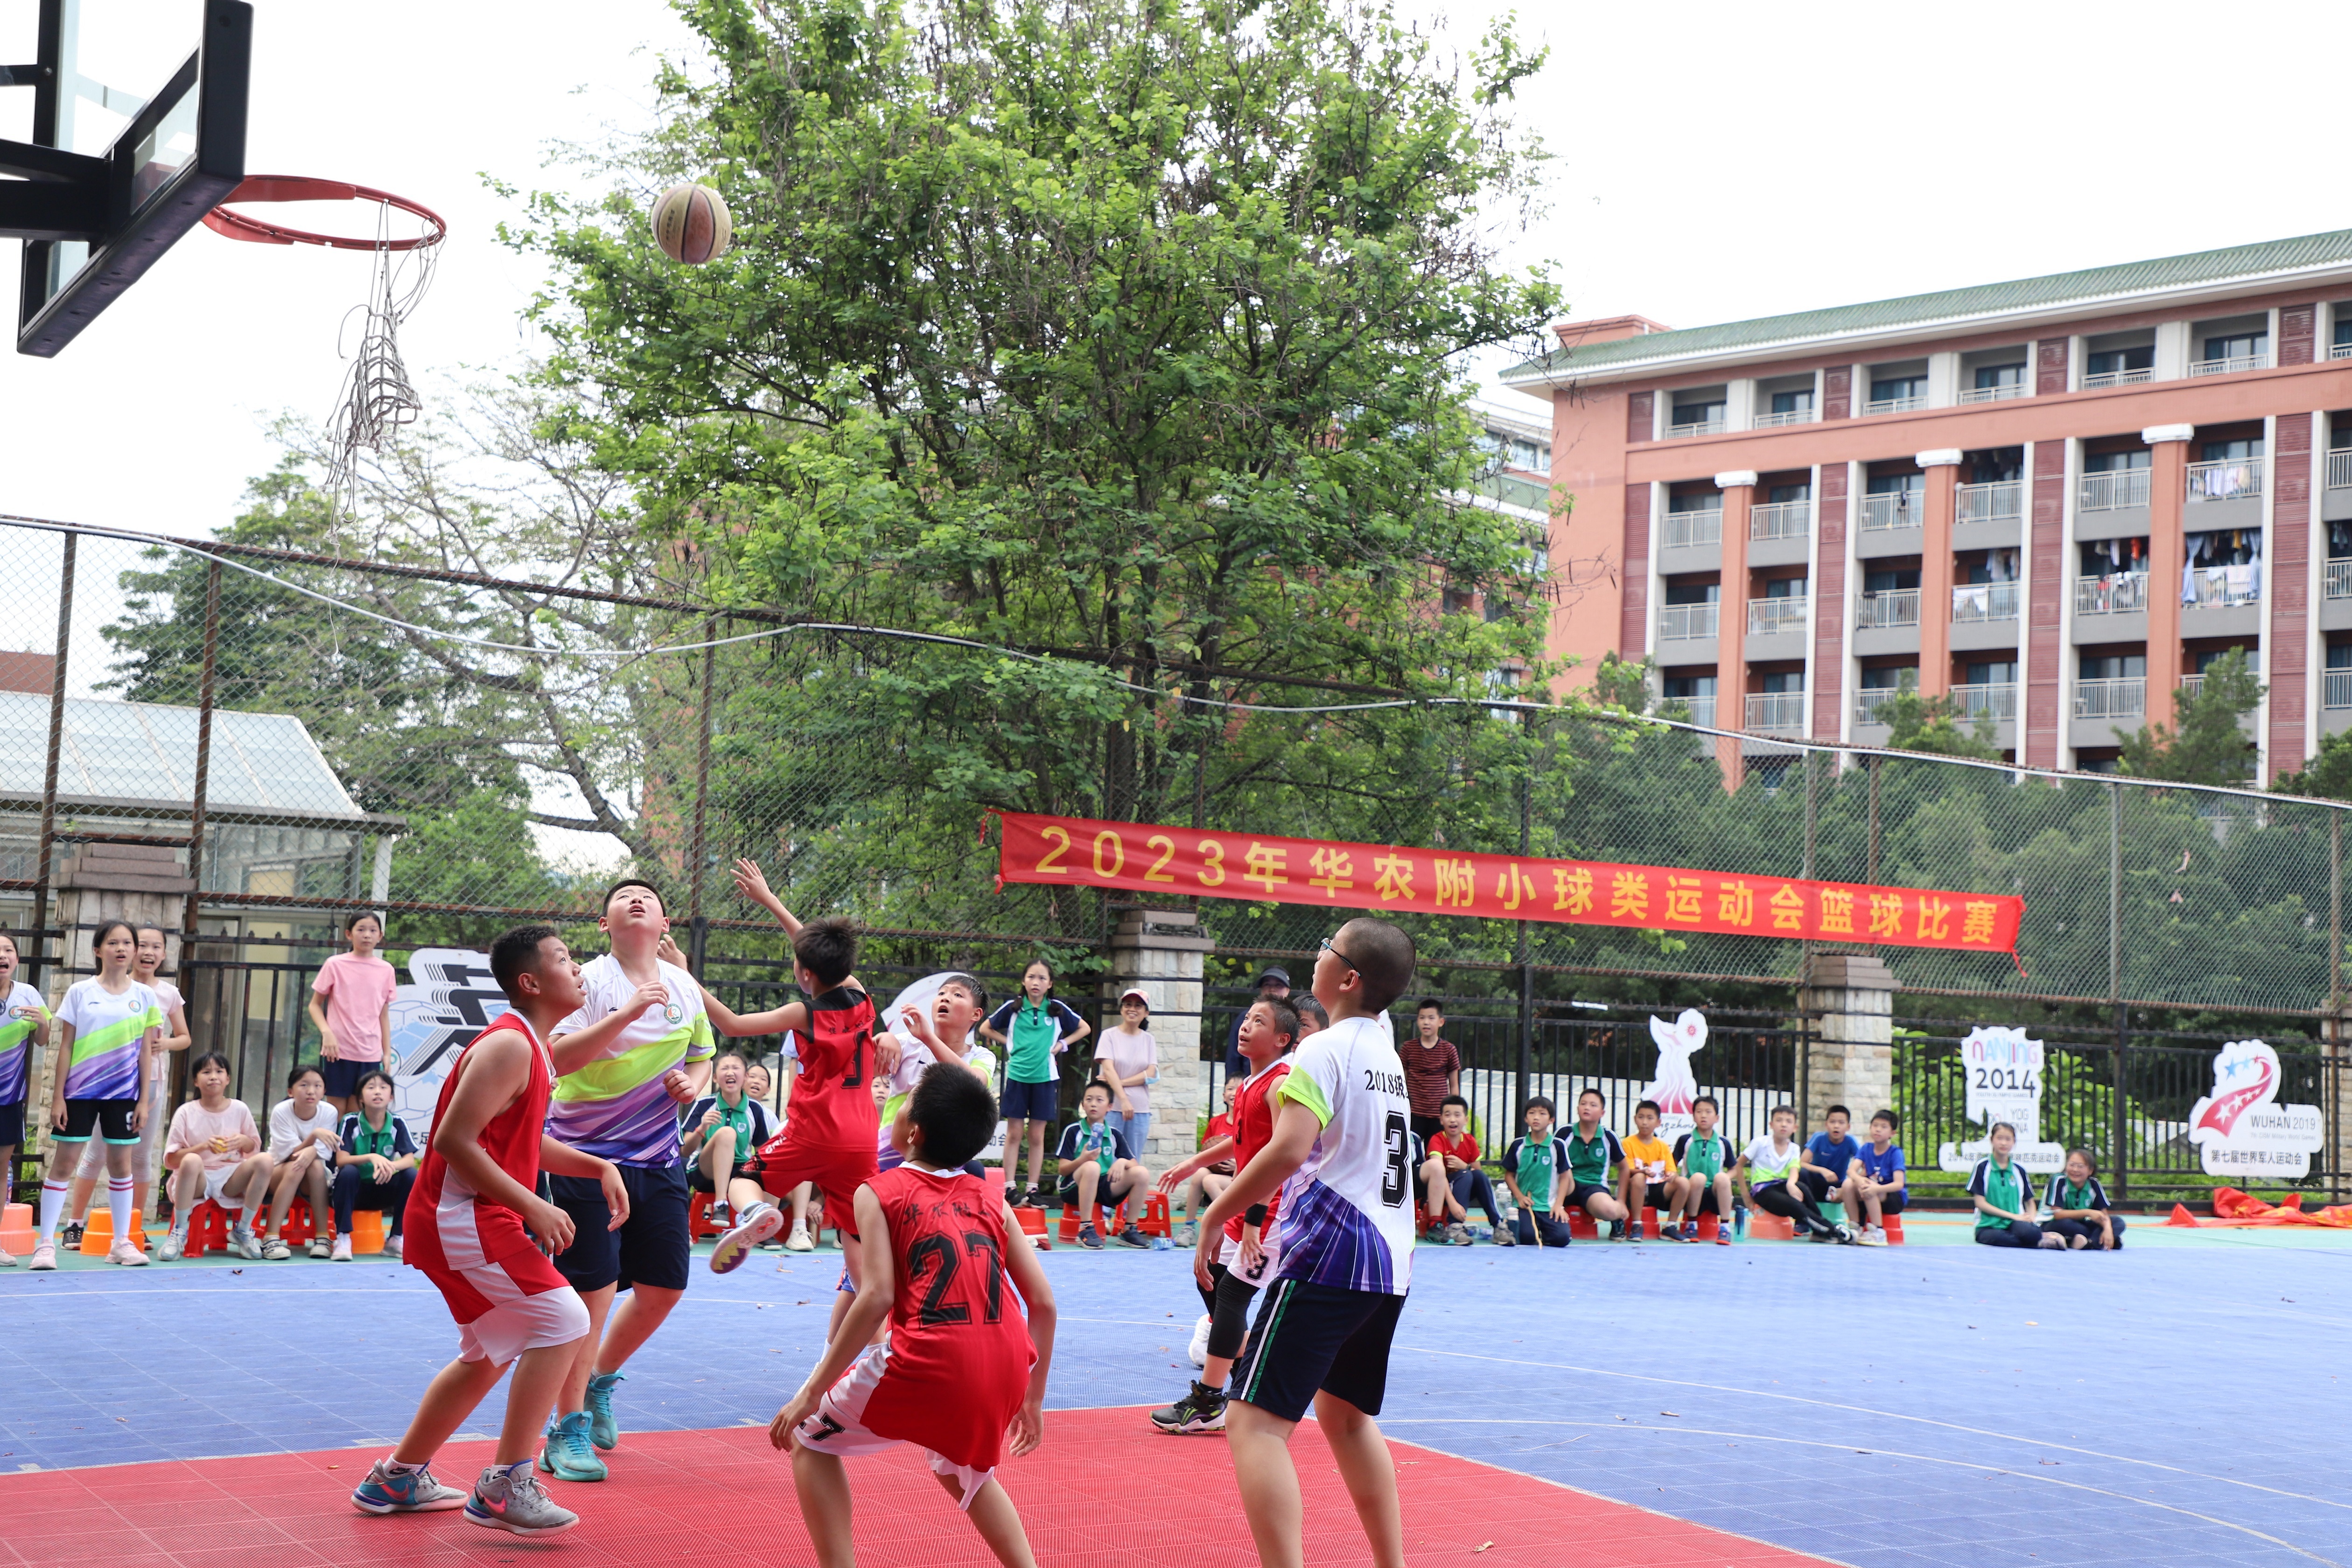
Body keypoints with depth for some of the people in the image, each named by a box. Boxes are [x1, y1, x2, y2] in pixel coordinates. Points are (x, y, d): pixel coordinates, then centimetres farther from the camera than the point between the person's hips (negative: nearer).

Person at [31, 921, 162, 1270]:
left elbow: (145, 1051, 5)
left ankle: (122, 1242, 14)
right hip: (80, 1091, -2)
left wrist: (143, 1100, 2)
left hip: (123, 1093, 2)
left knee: (121, 1164, 6)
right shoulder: (80, 992, -1)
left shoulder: (144, 997, 3)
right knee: (64, 1162, -1)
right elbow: (66, 1046, 0)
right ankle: (45, 1241, 2)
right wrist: (57, 1096, -4)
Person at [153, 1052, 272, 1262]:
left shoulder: (239, 1109, 4)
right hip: (197, 1180, -3)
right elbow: (171, 1159, -6)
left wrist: (244, 1141, -10)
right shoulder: (186, 1113, -3)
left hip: (230, 1178, 3)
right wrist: (203, 1146, -21)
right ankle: (179, 1234, -22)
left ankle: (243, 1231, -9)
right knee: (192, 1161, -37)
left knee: (264, 1160, -26)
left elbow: (254, 1148, 14)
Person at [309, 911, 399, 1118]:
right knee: (337, 1111, 1)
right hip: (339, 1049, -2)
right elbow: (315, 1004, 4)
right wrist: (327, 1032, -13)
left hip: (370, 1053, 2)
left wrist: (386, 1053, 9)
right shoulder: (335, 965, 0)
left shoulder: (386, 971, 7)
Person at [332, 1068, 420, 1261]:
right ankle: (342, 1238, -27)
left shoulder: (398, 1124, -3)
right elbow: (341, 1160, -18)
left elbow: (410, 1159, -11)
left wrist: (391, 1166, -34)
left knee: (411, 1175, -23)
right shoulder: (351, 1122, -9)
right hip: (355, 1190, -2)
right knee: (348, 1172, -33)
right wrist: (372, 1158, -36)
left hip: (383, 1191, 3)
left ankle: (395, 1239, -12)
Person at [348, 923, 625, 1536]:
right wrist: (532, 1206, -23)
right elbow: (454, 1140, -24)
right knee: (563, 1319, -16)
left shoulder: (535, 1049, 13)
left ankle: (396, 1478, 32)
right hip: (461, 1218, -11)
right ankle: (505, 1487, -13)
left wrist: (598, 1167, 9)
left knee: (490, 1355, 21)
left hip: (474, 1219, 11)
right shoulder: (508, 1044, -18)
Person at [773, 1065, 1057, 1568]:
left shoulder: (879, 1192, 5)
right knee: (962, 1472, 34)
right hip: (1006, 1370, 5)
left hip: (929, 1365, -5)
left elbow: (876, 1298, -8)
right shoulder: (991, 1201, 17)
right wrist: (1033, 1399, 25)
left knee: (811, 1439, 19)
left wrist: (812, 1392, -3)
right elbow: (1044, 1304, 14)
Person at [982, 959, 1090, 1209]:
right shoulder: (1013, 1007, 0)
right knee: (1014, 1134, 1)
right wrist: (1008, 1043, 2)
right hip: (1017, 1076, -1)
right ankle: (1009, 1187, 5)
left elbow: (1085, 1029, 13)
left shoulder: (1057, 1008, 1)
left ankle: (1033, 1189, 11)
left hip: (1044, 1078, 1)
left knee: (1037, 1136, 5)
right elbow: (986, 1029, 12)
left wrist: (1061, 1044, 3)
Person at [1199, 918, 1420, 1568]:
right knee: (1346, 1415, 23)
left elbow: (1288, 1150, -22)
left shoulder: (1326, 1050, -10)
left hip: (1328, 1258, -9)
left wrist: (1214, 1217, -15)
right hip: (1391, 1260, 9)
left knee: (1254, 1420, -10)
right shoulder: (1386, 1051, 15)